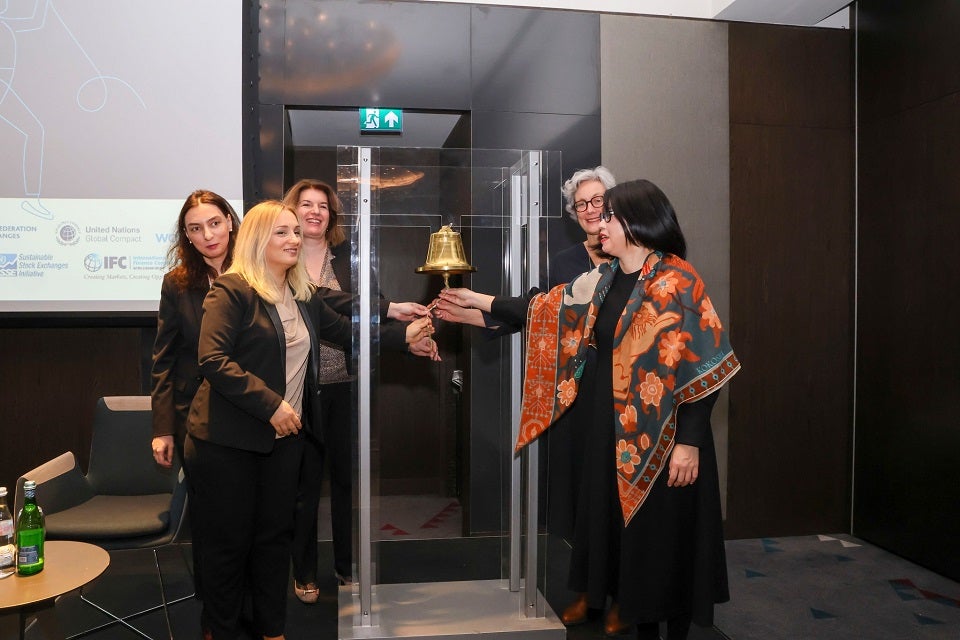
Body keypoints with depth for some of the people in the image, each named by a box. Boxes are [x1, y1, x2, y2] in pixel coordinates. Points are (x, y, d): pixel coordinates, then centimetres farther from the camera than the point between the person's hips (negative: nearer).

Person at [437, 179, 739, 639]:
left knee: (664, 535, 5)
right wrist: (480, 301, 13)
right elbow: (544, 311, 14)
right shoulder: (600, 281, 7)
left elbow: (704, 366, -16)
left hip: (662, 438, -7)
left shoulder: (677, 282, -14)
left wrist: (690, 442, -19)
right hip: (612, 431, 7)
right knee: (620, 521, 15)